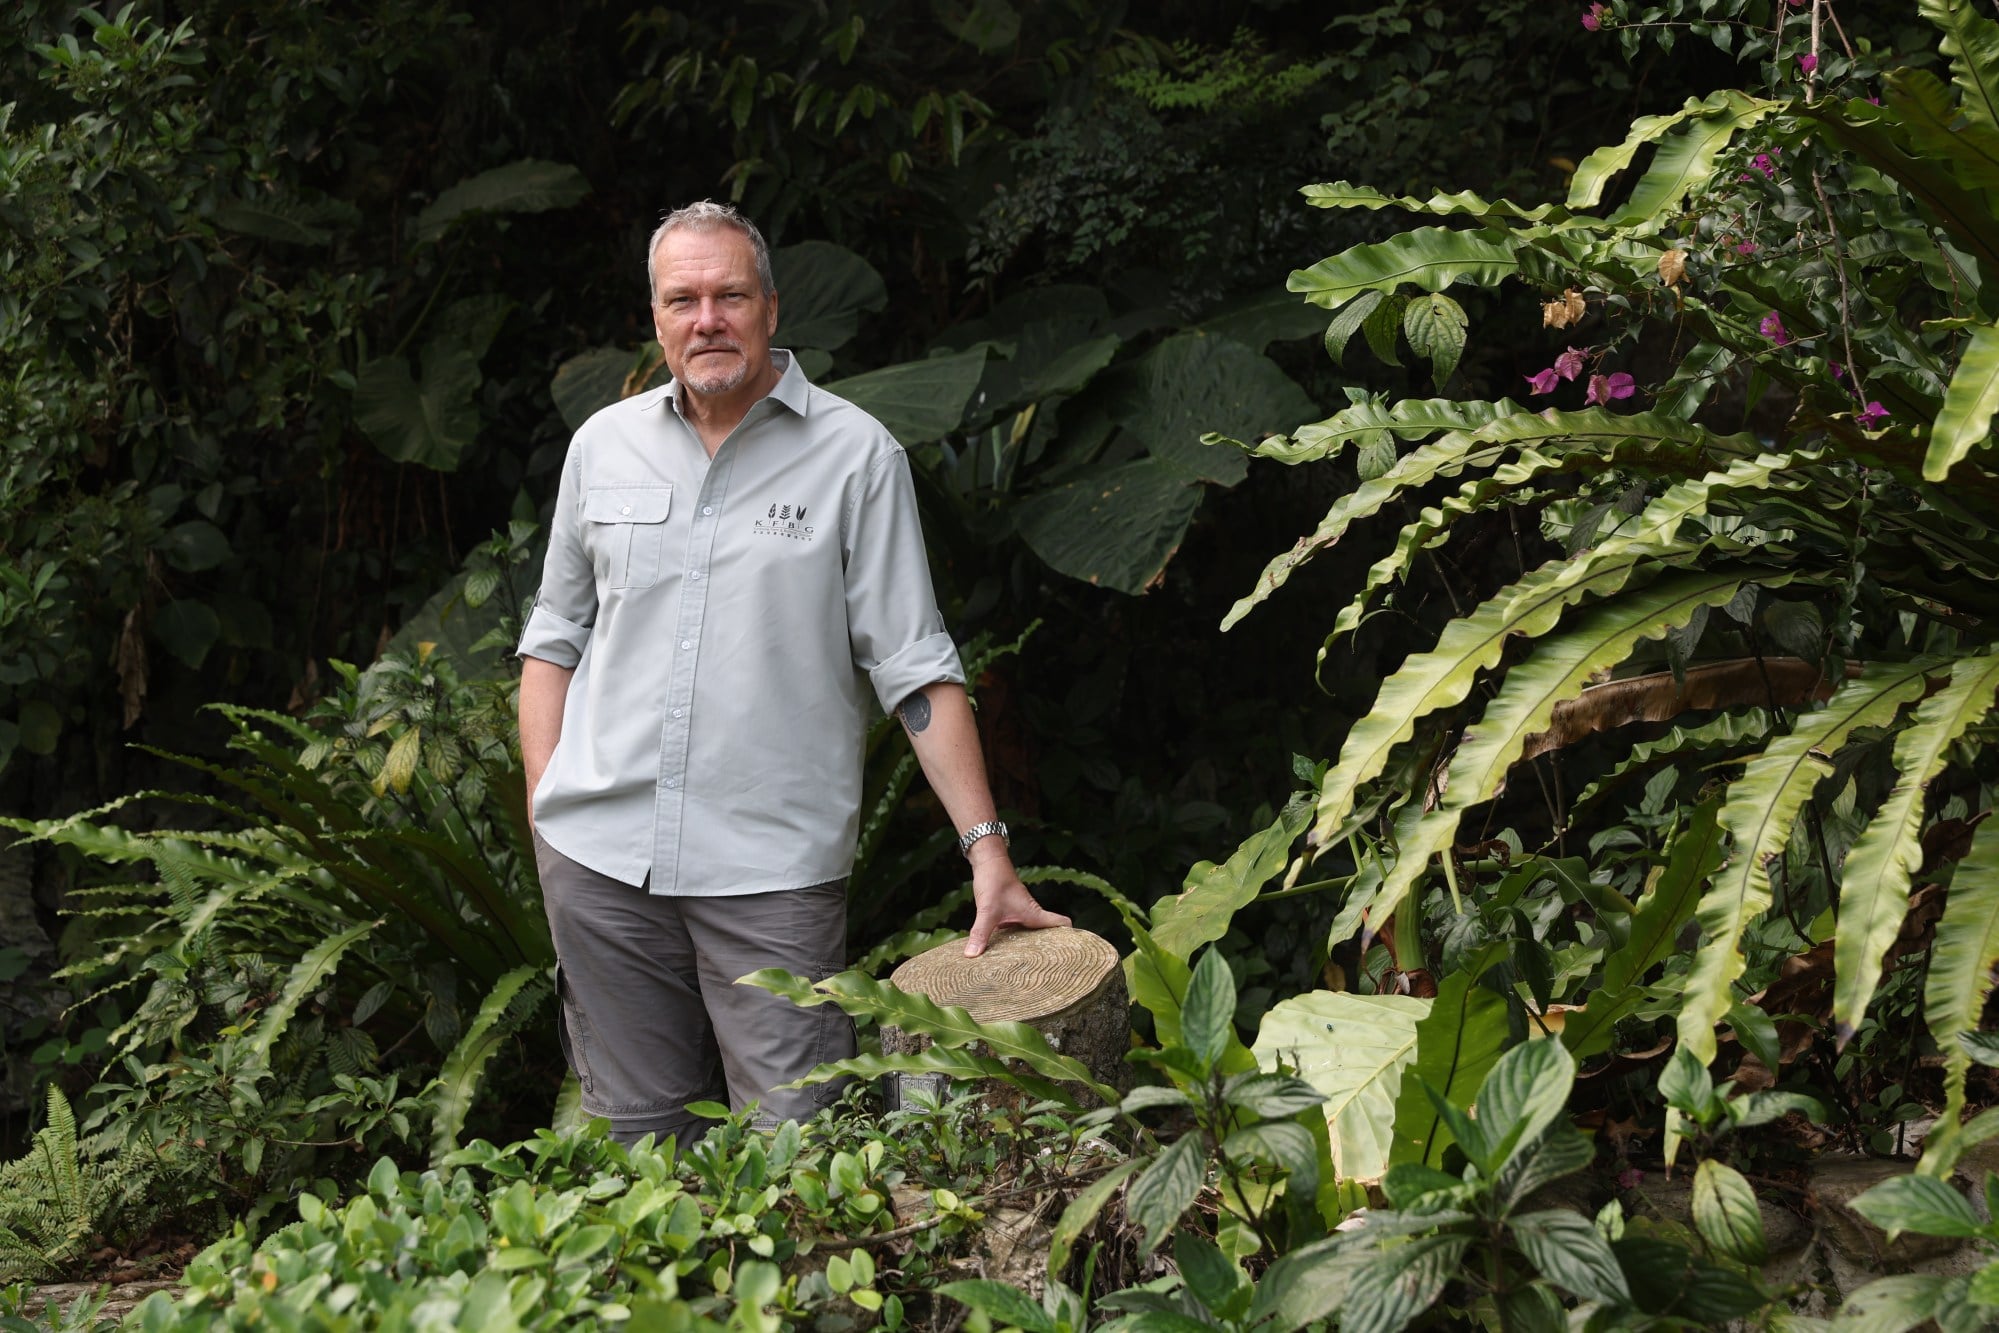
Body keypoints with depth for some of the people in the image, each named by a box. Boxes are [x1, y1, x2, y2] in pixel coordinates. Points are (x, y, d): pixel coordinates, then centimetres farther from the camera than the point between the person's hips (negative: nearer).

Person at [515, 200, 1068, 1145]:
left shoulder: (855, 455, -1)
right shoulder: (604, 445, 10)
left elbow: (915, 667, -3)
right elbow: (555, 638, 17)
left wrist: (985, 846, -9)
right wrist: (545, 811, 7)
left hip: (775, 865, -3)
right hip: (600, 855, 3)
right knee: (635, 1140, 10)